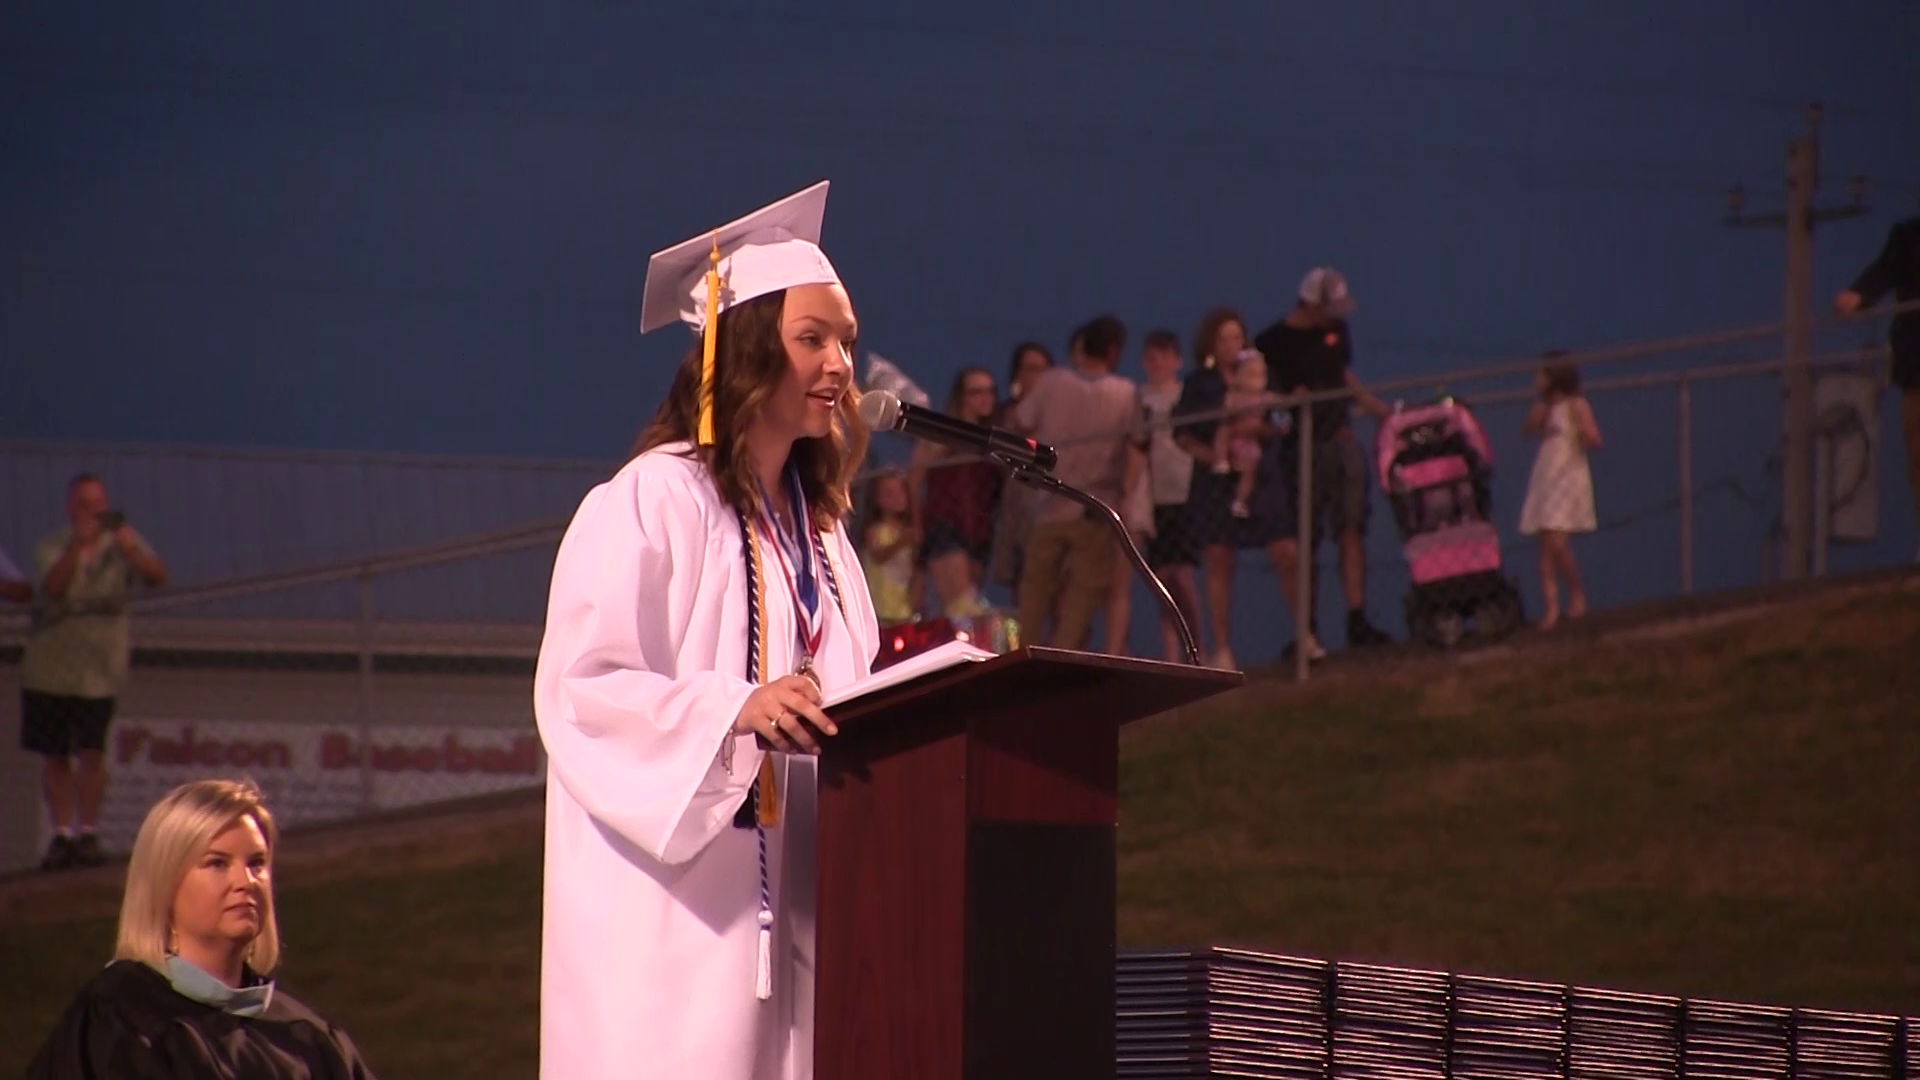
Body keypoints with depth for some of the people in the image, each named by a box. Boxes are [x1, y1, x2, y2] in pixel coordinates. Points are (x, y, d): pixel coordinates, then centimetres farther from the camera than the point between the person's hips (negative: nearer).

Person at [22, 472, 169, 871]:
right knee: (53, 755, 4)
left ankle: (87, 833, 0)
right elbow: (52, 586, -18)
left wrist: (131, 550, -31)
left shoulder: (122, 543, 3)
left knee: (91, 752, -13)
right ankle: (62, 834, 13)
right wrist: (76, 546, -32)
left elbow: (158, 575, -13)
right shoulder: (53, 547, 2)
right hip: (48, 667, 1)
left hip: (99, 668, -1)